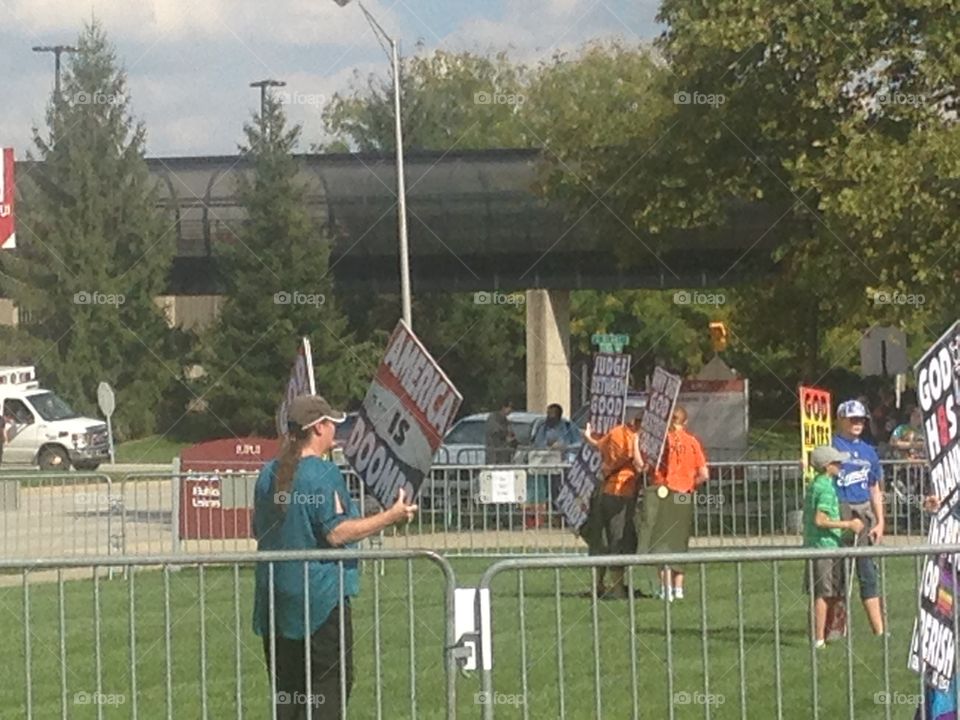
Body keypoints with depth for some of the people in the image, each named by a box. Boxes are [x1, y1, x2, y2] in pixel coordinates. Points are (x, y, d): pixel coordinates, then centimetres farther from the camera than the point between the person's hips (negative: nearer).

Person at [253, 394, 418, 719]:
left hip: (275, 597, 7)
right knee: (330, 681, -3)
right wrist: (390, 517, -12)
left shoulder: (269, 474, 8)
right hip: (319, 595, -7)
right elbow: (336, 534, -18)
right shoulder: (324, 474, -13)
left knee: (285, 688, 10)